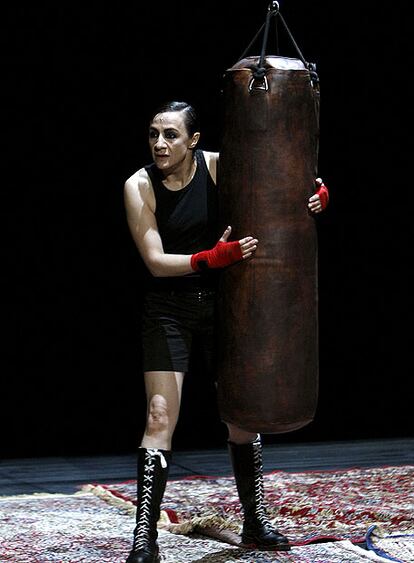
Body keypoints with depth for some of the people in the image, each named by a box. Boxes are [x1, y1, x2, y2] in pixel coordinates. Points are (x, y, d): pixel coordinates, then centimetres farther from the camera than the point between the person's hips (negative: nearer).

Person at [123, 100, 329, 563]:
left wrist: (317, 191, -22)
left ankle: (255, 524, 26)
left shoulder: (218, 167, -10)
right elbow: (155, 262, -18)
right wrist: (213, 257, -32)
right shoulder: (139, 186, -13)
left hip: (221, 302, 2)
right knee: (160, 418, -10)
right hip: (168, 309, -2)